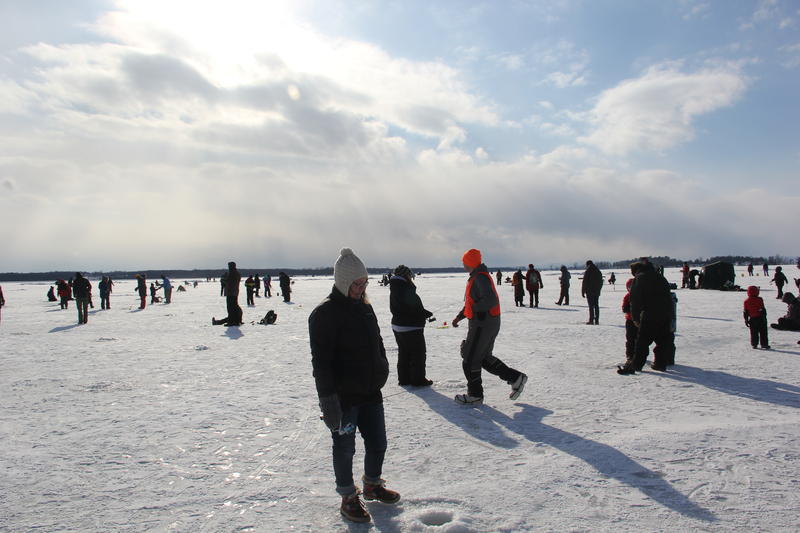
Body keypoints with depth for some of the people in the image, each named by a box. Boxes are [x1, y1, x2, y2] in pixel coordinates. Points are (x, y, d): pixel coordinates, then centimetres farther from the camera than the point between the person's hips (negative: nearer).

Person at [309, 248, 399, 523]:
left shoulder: (365, 307, 9)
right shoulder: (325, 313, -16)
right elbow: (321, 361, -19)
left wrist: (382, 373, 16)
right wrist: (328, 399, -21)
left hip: (371, 393, 7)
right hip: (344, 397, -7)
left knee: (377, 443, 17)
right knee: (345, 448, 9)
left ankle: (373, 485, 41)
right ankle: (348, 498, 28)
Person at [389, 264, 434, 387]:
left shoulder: (394, 290, 7)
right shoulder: (406, 289, -23)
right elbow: (415, 308, -23)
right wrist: (427, 314, -4)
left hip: (397, 326, 9)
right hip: (411, 328, -9)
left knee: (404, 353, 17)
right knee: (418, 354, 4)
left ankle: (404, 379, 23)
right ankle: (418, 380, 9)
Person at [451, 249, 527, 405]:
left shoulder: (480, 277, -19)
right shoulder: (476, 277, 15)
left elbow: (490, 301, -31)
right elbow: (471, 302, 23)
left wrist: (474, 308, -17)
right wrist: (460, 316, 15)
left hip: (482, 325, -10)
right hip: (489, 324, 10)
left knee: (470, 359, 1)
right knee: (484, 358, 19)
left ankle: (475, 395, 14)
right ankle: (515, 378, 21)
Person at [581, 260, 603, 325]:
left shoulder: (587, 272, -10)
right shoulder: (598, 272, 9)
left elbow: (584, 282, -11)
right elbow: (601, 282, 14)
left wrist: (583, 292, -5)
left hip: (590, 292, -5)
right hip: (597, 292, 5)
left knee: (591, 306, -4)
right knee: (596, 305, 10)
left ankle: (591, 320, -5)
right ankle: (597, 320, 10)